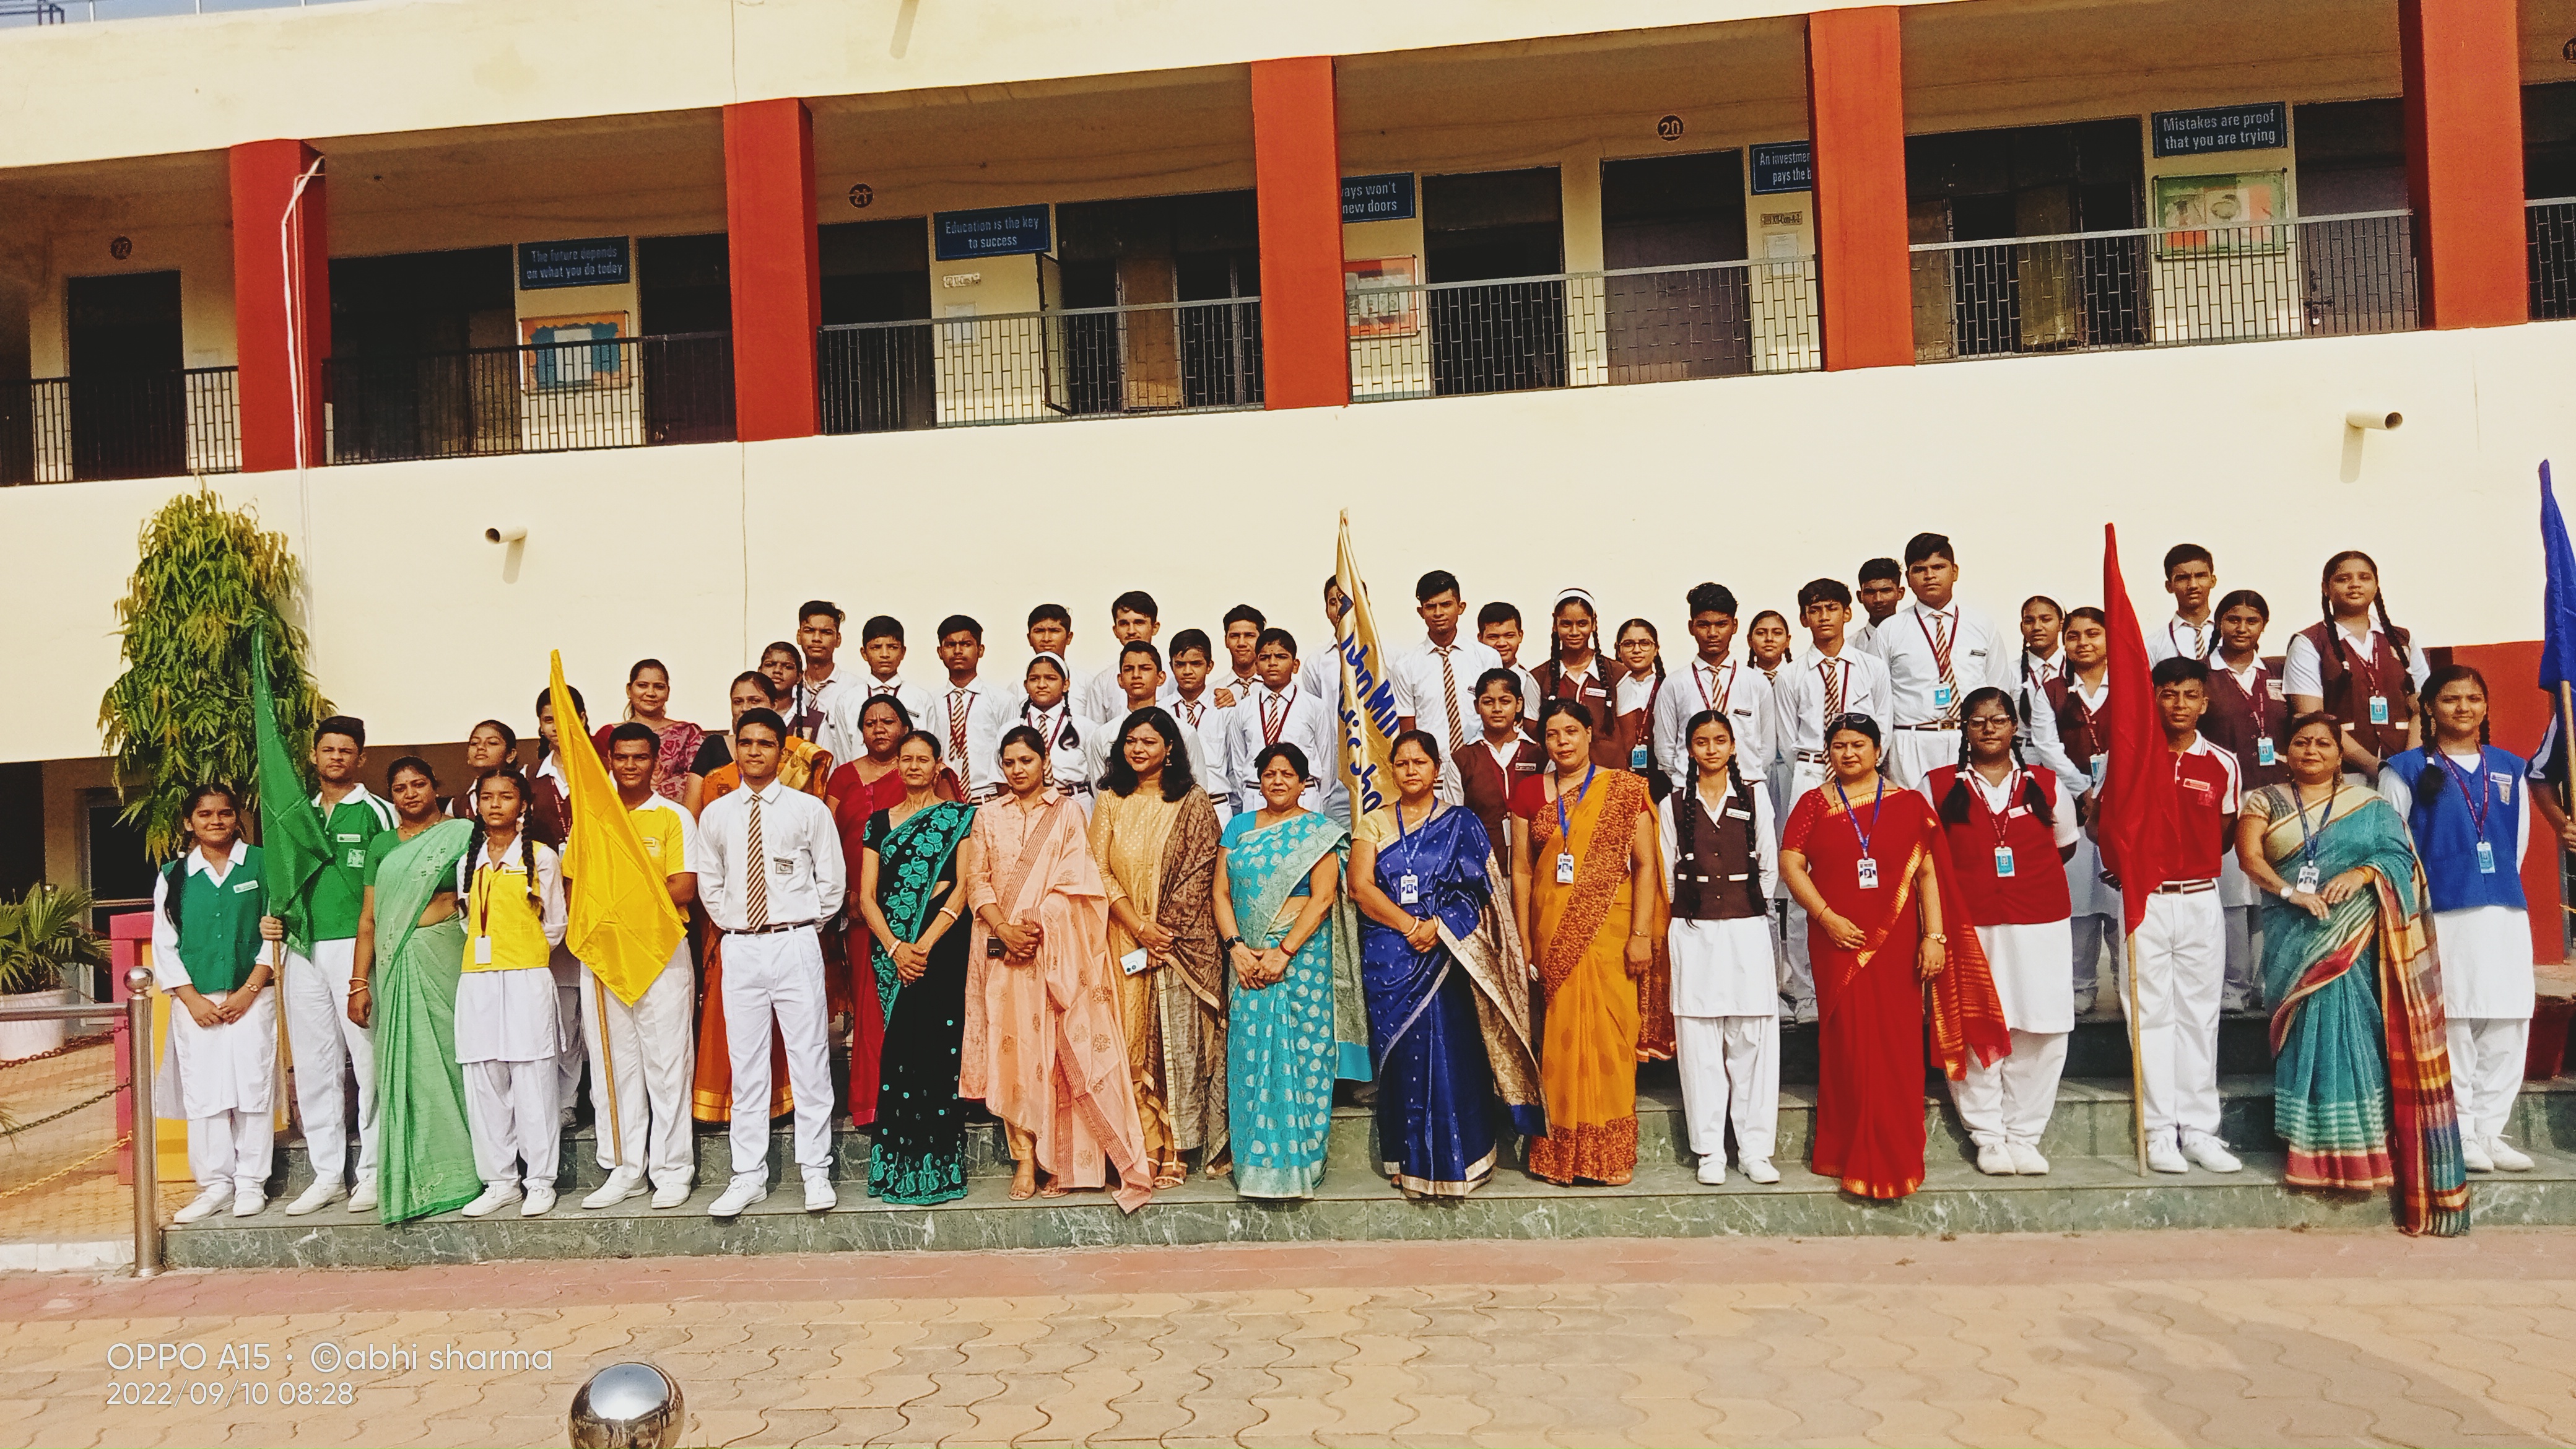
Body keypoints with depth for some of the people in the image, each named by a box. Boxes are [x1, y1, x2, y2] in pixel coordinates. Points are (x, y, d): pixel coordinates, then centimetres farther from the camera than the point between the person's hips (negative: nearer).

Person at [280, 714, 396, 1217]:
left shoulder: (376, 813, 1)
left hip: (353, 945, -5)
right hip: (303, 949, 5)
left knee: (367, 1058, -5)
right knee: (313, 1063, 7)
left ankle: (373, 1172, 2)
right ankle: (327, 1174, 15)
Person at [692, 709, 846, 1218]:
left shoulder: (809, 809, 1)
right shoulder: (715, 815, 9)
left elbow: (833, 880, 3)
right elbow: (708, 883, 17)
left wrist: (807, 927, 2)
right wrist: (732, 924, 9)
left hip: (796, 946, -2)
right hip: (740, 948, 3)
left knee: (809, 1060, 0)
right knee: (745, 1063, 6)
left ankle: (816, 1172, 8)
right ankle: (748, 1175, 14)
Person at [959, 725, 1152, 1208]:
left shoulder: (1067, 813, 6)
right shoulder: (988, 816, 13)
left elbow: (1073, 879, -2)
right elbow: (976, 881, 5)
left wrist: (1037, 926, -14)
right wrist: (1004, 929, -11)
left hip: (1055, 948, -2)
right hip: (1002, 948, 2)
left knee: (1060, 1051, -4)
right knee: (1012, 1047, 1)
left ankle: (1063, 1161, 1)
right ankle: (1025, 1159, 6)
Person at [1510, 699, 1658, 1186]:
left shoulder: (1624, 789, 1)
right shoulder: (1531, 792, 8)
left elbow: (1645, 864, -1)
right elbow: (1521, 871, 8)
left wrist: (1641, 934, -8)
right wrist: (1524, 944, 4)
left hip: (1609, 929, -2)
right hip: (1552, 932, 2)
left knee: (1608, 1033, -1)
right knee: (1559, 1034, 4)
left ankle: (1608, 1155, 12)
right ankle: (1560, 1153, 15)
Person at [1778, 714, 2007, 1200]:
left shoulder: (1909, 804, 7)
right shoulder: (1814, 804, 8)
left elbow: (1928, 873, 4)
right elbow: (1790, 864, 0)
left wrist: (1935, 937, -5)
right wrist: (1826, 916, -11)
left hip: (1896, 944, 0)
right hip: (1839, 942, 0)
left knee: (1896, 1049, 1)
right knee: (1847, 1046, 2)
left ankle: (1893, 1161, 11)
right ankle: (1846, 1155, 12)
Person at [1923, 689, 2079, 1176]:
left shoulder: (2045, 786, 11)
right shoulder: (1937, 786, 6)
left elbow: (2065, 846, 21)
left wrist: (2026, 877, 11)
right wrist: (1967, 880, 1)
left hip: (2039, 925, 2)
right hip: (1967, 926, -1)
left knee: (2040, 1032, 0)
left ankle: (2025, 1136, 13)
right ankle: (1989, 1137, 10)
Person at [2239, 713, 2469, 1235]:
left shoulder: (2371, 806, 15)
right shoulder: (2265, 802, 11)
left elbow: (2399, 855, 2)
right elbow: (2248, 854, -3)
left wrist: (2363, 872, -18)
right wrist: (2289, 891, -19)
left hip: (2357, 938, 0)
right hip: (2295, 939, 0)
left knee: (2358, 1031, -9)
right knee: (2314, 1026, -9)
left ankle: (2361, 1143, -4)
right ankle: (2318, 1145, -4)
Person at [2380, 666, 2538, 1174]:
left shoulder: (2510, 769, 15)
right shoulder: (2407, 770, 3)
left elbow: (2519, 841, 19)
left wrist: (2500, 881, 13)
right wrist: (2421, 891, -1)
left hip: (2506, 910, 4)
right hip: (2442, 916, -4)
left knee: (2508, 1026, 4)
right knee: (2452, 1023, -3)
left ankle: (2490, 1129, 15)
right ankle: (2458, 1134, 5)